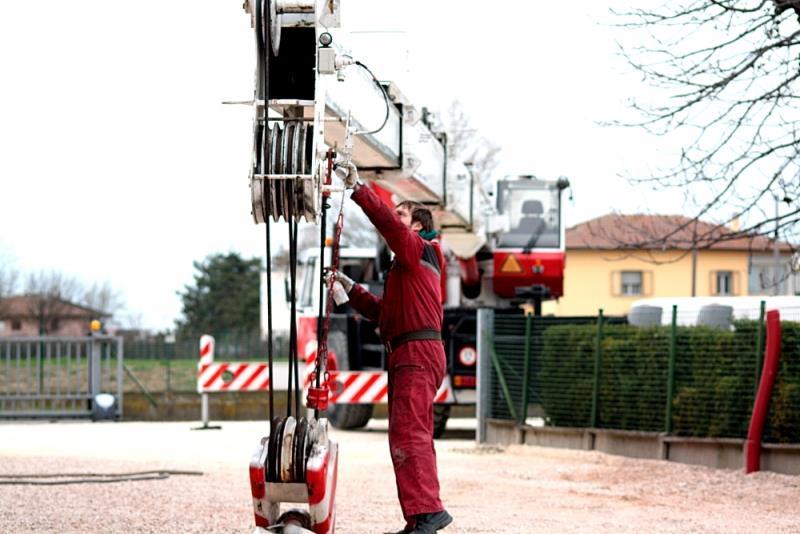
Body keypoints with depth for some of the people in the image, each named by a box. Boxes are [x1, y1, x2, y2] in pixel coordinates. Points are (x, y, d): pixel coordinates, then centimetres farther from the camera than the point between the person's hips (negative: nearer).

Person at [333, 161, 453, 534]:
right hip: (408, 355, 11)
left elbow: (388, 223, -18)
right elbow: (383, 312, 30)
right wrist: (351, 290, 24)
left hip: (418, 352, -11)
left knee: (408, 434, -19)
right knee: (415, 437, 10)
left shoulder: (419, 250, -1)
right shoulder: (406, 266, 28)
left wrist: (358, 190, -16)